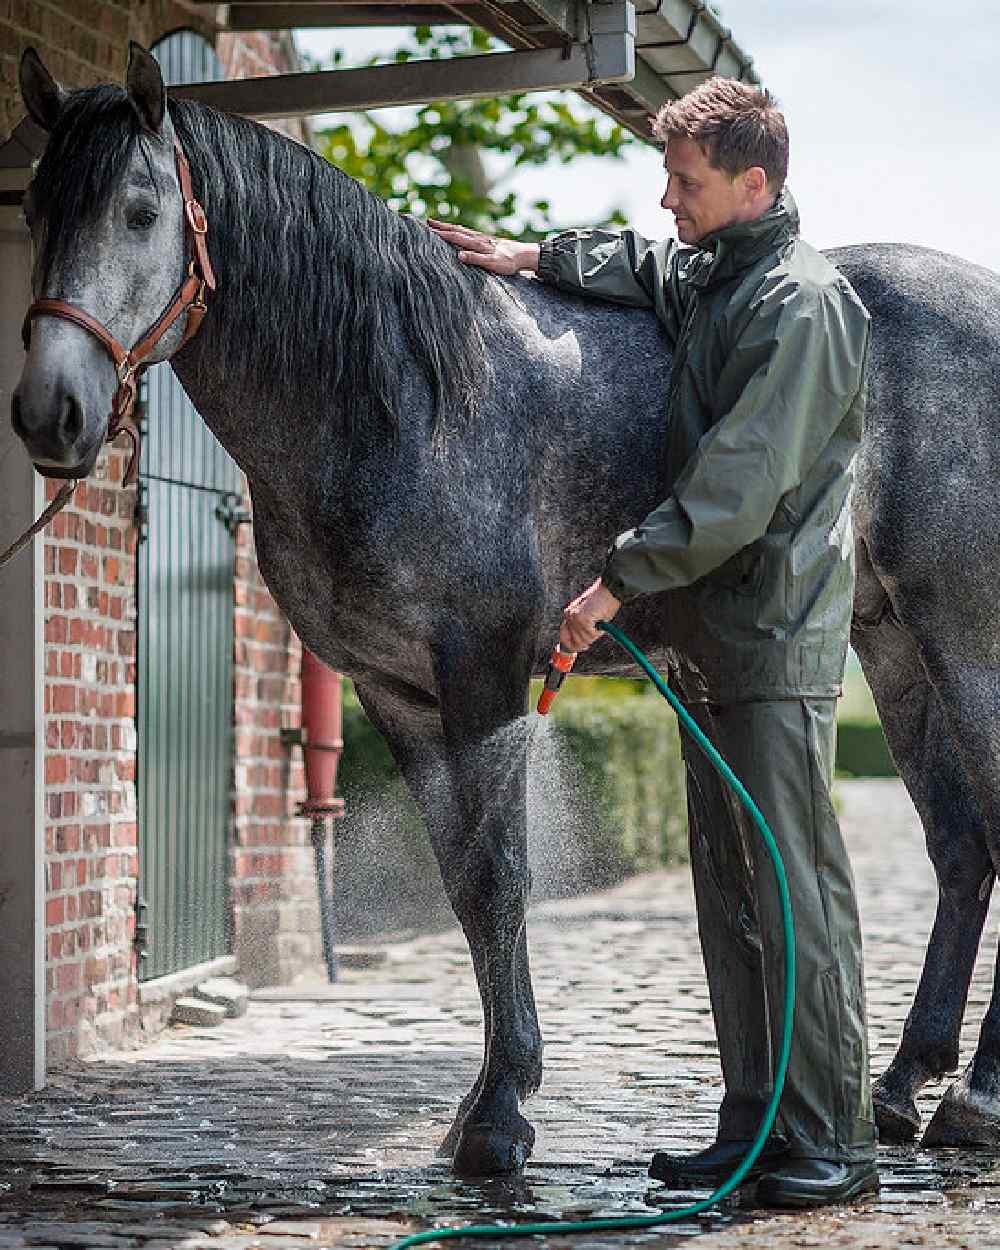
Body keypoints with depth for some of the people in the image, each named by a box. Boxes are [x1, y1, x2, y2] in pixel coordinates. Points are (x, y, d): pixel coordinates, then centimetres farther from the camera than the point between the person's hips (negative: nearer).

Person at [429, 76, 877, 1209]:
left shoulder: (800, 303, -14)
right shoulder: (706, 278, 14)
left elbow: (742, 484, -21)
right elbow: (643, 265, 38)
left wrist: (621, 578, -20)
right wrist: (537, 259, 23)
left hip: (777, 639, -9)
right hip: (711, 639, 9)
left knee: (794, 885, -7)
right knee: (728, 890, 10)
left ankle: (831, 1141, -2)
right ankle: (754, 1125, 16)